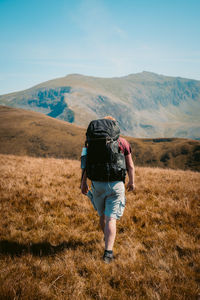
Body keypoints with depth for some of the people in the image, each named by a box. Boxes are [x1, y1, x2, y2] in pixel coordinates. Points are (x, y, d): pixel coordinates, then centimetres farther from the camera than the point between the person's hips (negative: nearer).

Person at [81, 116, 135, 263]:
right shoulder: (122, 142, 0)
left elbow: (85, 164, 0)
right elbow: (130, 166, 2)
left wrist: (83, 183, 8)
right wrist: (132, 182, 16)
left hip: (97, 184, 2)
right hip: (116, 185, -2)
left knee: (102, 214, 22)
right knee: (111, 218, -2)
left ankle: (108, 238, 45)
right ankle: (108, 251, -11)